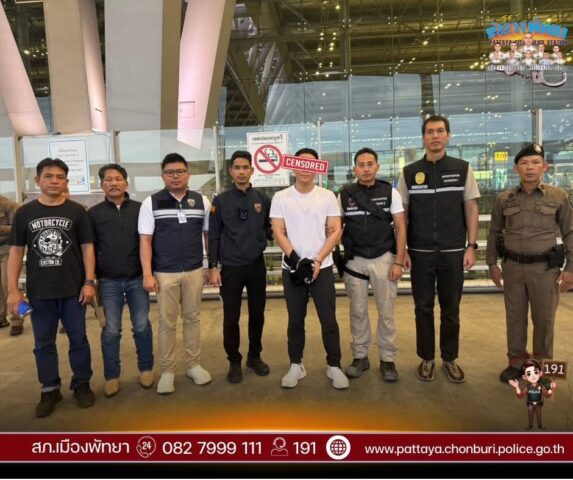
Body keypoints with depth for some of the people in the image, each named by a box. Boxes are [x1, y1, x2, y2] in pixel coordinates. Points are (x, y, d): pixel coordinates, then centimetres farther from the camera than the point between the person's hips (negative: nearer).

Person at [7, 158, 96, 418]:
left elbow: (87, 247, 1)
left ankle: (82, 384, 26)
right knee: (43, 344, 11)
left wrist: (89, 282, -6)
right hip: (39, 291, 1)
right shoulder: (24, 213, 3)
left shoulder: (77, 211, 0)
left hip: (73, 289, -1)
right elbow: (16, 251, 4)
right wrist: (13, 289, -1)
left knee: (78, 339, 9)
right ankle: (50, 390, 26)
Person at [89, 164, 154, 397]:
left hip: (137, 279, 0)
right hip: (108, 282, 0)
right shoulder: (94, 213, 3)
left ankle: (146, 369, 25)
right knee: (110, 331, 7)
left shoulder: (140, 209, 3)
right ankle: (111, 376, 21)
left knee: (142, 327, 9)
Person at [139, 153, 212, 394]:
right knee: (167, 323, 7)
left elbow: (209, 235, 8)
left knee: (192, 319, 12)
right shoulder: (151, 203, -2)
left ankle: (193, 365, 26)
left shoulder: (202, 201, 3)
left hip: (194, 271, 2)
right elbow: (145, 240, -3)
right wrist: (147, 274, -9)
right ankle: (167, 371, 20)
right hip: (164, 273, -1)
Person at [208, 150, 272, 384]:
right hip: (230, 267, -2)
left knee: (257, 314, 12)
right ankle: (234, 361, 21)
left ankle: (255, 356, 30)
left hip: (257, 266, 2)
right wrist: (214, 266, -5)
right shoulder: (221, 200, -1)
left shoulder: (262, 199, 5)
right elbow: (214, 236, -1)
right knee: (231, 318, 4)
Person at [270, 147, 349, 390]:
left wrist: (317, 261, -12)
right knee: (295, 320, 10)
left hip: (322, 267, 0)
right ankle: (296, 365, 23)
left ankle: (334, 366, 18)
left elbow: (335, 232, -1)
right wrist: (296, 260, -14)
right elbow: (278, 233, -2)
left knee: (329, 319, 4)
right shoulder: (280, 197, 2)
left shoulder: (328, 196, 2)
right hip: (292, 268, 1)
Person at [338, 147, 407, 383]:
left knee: (386, 312, 5)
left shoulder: (390, 192, 0)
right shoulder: (344, 195, 2)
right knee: (358, 312, 9)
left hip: (384, 259, -1)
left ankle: (387, 359, 19)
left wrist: (398, 262, -7)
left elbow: (400, 228, -1)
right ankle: (360, 357, 23)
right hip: (354, 261, 1)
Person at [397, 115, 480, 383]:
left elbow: (471, 209, 3)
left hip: (453, 252, 0)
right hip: (420, 252, 0)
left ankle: (450, 359, 25)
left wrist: (471, 247, -3)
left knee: (450, 309, 9)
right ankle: (427, 358, 23)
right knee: (423, 308, 9)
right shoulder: (409, 172, 2)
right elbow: (402, 214, 4)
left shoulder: (463, 169, 2)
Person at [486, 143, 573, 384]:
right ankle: (516, 360, 26)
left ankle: (543, 364, 26)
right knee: (515, 316, 11)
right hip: (512, 267, 2)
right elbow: (494, 233, 10)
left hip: (545, 267, -1)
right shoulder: (504, 199, 2)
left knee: (544, 318, 8)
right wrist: (492, 263, 7)